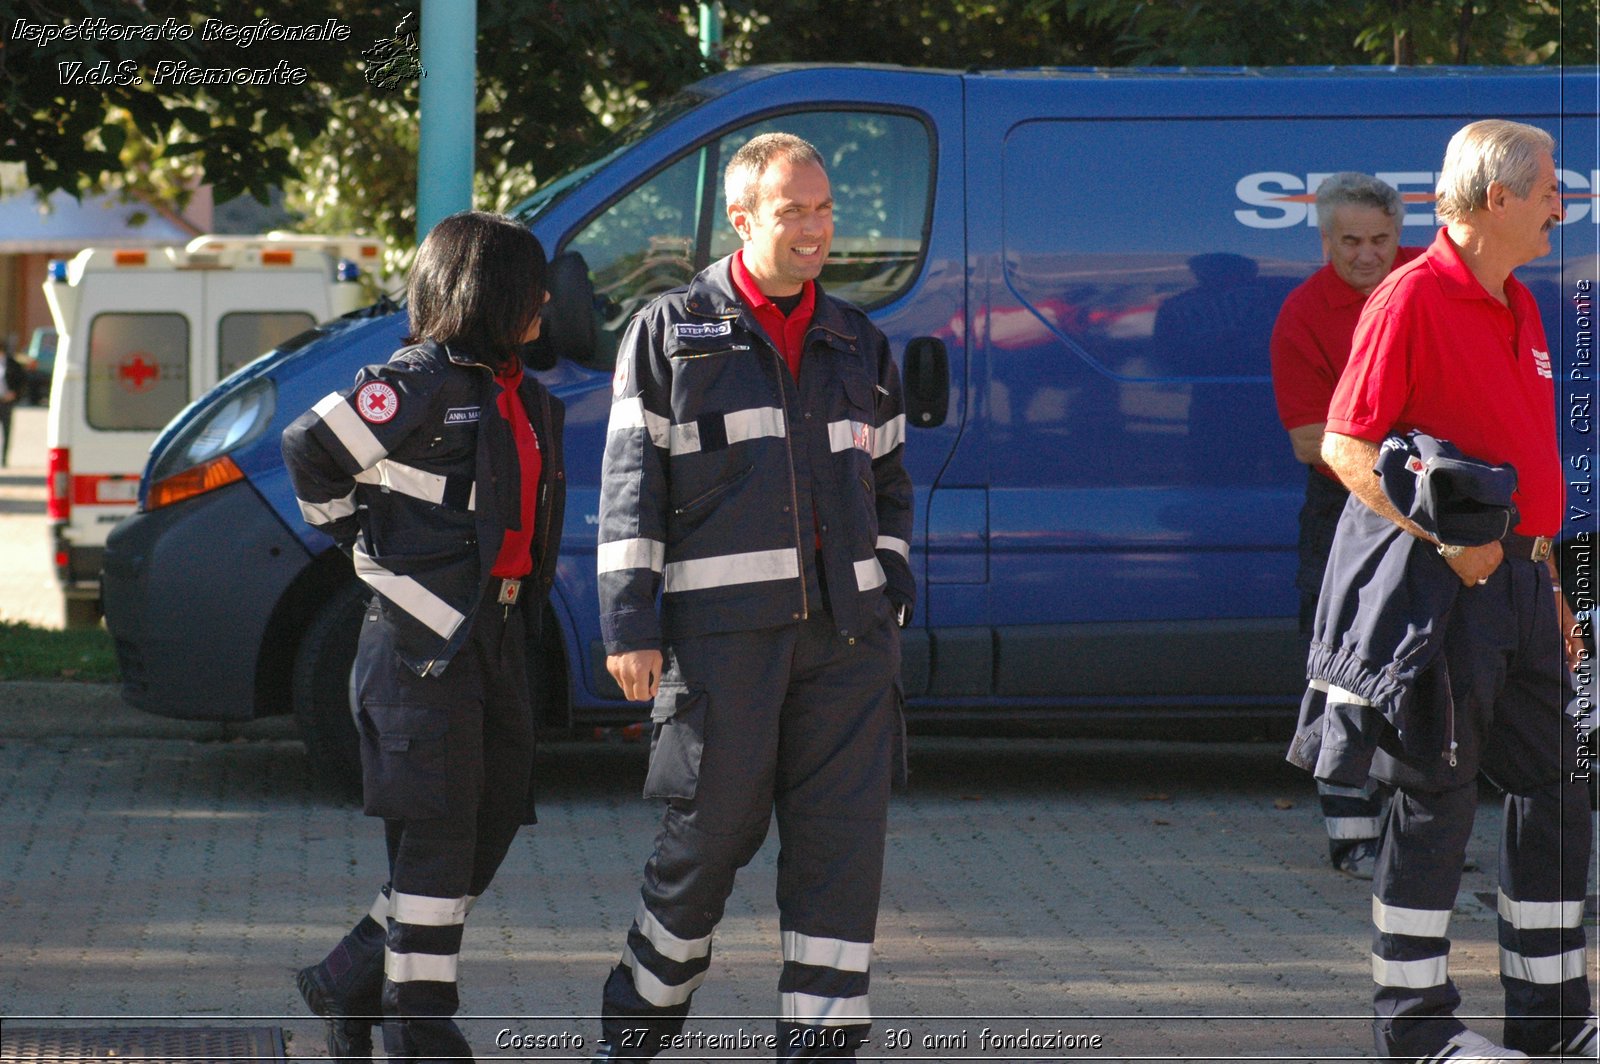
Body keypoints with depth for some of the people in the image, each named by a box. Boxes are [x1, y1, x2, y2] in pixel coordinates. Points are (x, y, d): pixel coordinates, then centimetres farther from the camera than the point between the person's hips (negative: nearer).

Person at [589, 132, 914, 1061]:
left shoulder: (858, 345, 17)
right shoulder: (672, 333, 5)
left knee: (845, 835, -2)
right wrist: (629, 625, -6)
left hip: (847, 634, 4)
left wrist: (894, 586, 11)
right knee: (713, 830, 0)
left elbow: (889, 481, 25)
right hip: (723, 627, -4)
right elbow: (632, 484, 1)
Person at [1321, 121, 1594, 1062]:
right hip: (1447, 582, -9)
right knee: (1436, 799, -3)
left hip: (1521, 574, 9)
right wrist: (1445, 537, -23)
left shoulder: (1519, 307, 16)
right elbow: (1344, 445, -16)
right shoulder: (1412, 298, -11)